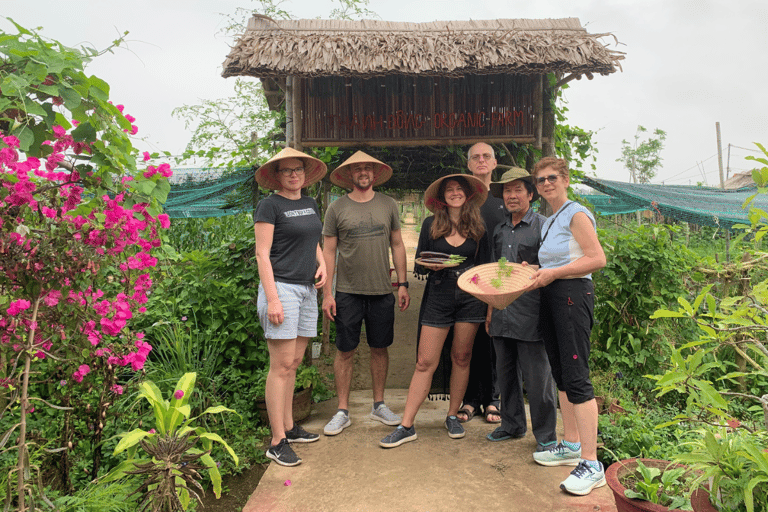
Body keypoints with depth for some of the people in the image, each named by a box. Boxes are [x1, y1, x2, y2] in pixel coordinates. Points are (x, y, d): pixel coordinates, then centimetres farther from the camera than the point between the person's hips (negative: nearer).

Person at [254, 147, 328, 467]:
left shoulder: (310, 204, 16)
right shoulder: (270, 205, -5)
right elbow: (262, 254, -10)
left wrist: (322, 264, 7)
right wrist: (272, 299, -17)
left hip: (307, 288, 7)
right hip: (281, 287, -7)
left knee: (293, 363, 13)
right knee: (282, 365, -6)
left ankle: (289, 427, 24)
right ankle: (277, 442, 2)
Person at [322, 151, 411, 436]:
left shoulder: (388, 205, 6)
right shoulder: (337, 208, 0)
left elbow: (397, 245, 11)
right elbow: (328, 252, 1)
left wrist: (403, 283, 5)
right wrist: (327, 293, -4)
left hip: (382, 292, 2)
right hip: (347, 292, -2)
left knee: (380, 349, 11)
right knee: (345, 351, 3)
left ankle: (378, 405, 27)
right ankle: (343, 411, 16)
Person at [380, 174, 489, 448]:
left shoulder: (478, 227, 6)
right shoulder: (431, 225, 4)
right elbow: (418, 265, 5)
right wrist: (431, 266, -17)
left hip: (470, 297, 1)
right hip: (438, 295, -1)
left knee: (461, 358, 8)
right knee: (425, 362, -2)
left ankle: (452, 416, 26)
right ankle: (406, 426, 4)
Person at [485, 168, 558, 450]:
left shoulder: (543, 225, -3)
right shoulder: (499, 230, 16)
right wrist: (490, 309, 17)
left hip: (530, 315, -6)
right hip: (502, 314, 6)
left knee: (537, 376, -1)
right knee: (505, 371, 14)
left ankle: (545, 435, 14)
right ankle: (512, 424, 30)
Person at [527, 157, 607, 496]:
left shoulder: (576, 214, -7)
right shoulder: (548, 222, 20)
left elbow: (597, 259, -16)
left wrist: (553, 273, -17)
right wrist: (535, 272, 8)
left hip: (573, 294, -9)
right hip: (550, 299, 10)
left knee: (576, 377, -12)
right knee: (560, 374, 13)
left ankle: (591, 465, -7)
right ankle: (571, 446, 25)